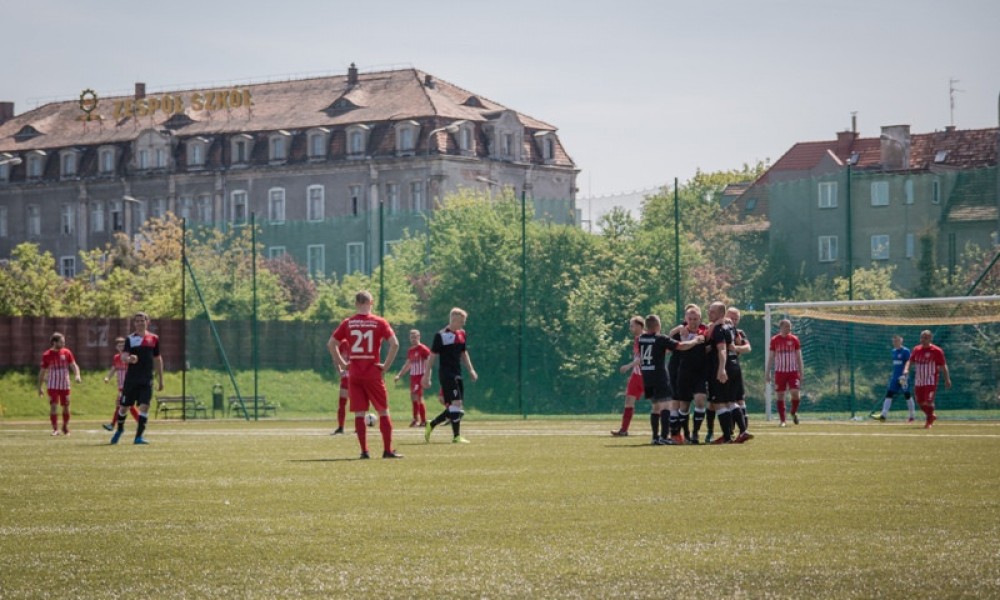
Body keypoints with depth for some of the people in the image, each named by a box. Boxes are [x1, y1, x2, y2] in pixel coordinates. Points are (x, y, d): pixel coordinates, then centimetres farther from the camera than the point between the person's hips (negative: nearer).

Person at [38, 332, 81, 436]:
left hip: (65, 385, 2)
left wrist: (77, 375, -21)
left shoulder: (67, 352, 1)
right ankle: (55, 429, -7)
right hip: (52, 386, -2)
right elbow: (42, 372, 3)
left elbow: (74, 365, -1)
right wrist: (40, 387, 3)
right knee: (53, 406, -11)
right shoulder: (47, 355, -4)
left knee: (66, 407, 8)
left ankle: (65, 428, 25)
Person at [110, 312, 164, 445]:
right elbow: (123, 356, -13)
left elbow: (157, 359, 15)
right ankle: (120, 429, 33)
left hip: (147, 380, 1)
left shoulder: (154, 338, 8)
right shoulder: (130, 339, 0)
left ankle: (139, 436, -7)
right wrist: (129, 359, -38)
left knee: (144, 406, -12)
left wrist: (160, 379, 15)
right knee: (124, 406, 6)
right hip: (131, 378, -1)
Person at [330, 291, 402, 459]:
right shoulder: (379, 322, -3)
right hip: (373, 374, -2)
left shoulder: (348, 323, 4)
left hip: (354, 374, 2)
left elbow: (331, 344, 4)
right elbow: (394, 344, -13)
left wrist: (342, 364, 8)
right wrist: (386, 365, -5)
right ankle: (388, 450, 4)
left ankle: (364, 451, 1)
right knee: (383, 411, 6)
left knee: (359, 413, 5)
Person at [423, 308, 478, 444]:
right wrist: (427, 376, -11)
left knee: (459, 410, 8)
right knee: (456, 403, -16)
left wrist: (471, 370, 15)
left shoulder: (461, 334, 12)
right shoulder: (441, 335, -10)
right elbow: (432, 356, -9)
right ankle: (456, 436, -12)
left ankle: (430, 426, 21)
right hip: (446, 375, -8)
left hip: (457, 375, 8)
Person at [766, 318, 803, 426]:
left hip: (793, 371, 0)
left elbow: (798, 357, 7)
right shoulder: (775, 340, 2)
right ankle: (782, 420, 8)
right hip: (780, 371, 0)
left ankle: (794, 413, 14)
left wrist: (800, 372, 3)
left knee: (795, 392, -13)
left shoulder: (794, 339, 3)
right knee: (780, 395, 1)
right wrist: (767, 372, 2)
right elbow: (771, 357, 6)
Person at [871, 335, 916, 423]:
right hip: (895, 376, 7)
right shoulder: (894, 351, 13)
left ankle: (912, 415, 14)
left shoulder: (906, 351, -9)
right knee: (889, 394, -2)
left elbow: (908, 364, -15)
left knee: (907, 395, 2)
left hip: (903, 377, -7)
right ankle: (883, 415, -6)